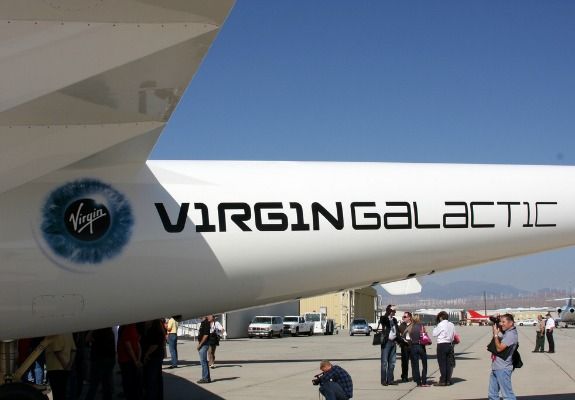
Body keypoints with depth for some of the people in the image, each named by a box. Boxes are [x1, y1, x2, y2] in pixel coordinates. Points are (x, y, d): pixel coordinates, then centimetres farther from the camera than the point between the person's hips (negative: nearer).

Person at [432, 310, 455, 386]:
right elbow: (454, 334, 11)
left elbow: (435, 334, -6)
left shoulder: (441, 324, -13)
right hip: (449, 345, 6)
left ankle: (443, 381, -2)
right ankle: (448, 380, 13)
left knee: (442, 364, -2)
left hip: (442, 345, -6)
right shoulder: (451, 325, 7)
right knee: (448, 363, 10)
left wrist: (435, 328, 9)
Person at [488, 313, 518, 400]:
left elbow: (499, 348, -22)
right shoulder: (505, 332, 11)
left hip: (503, 369, -10)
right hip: (495, 368, 10)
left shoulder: (511, 334, -17)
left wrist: (495, 334, -13)